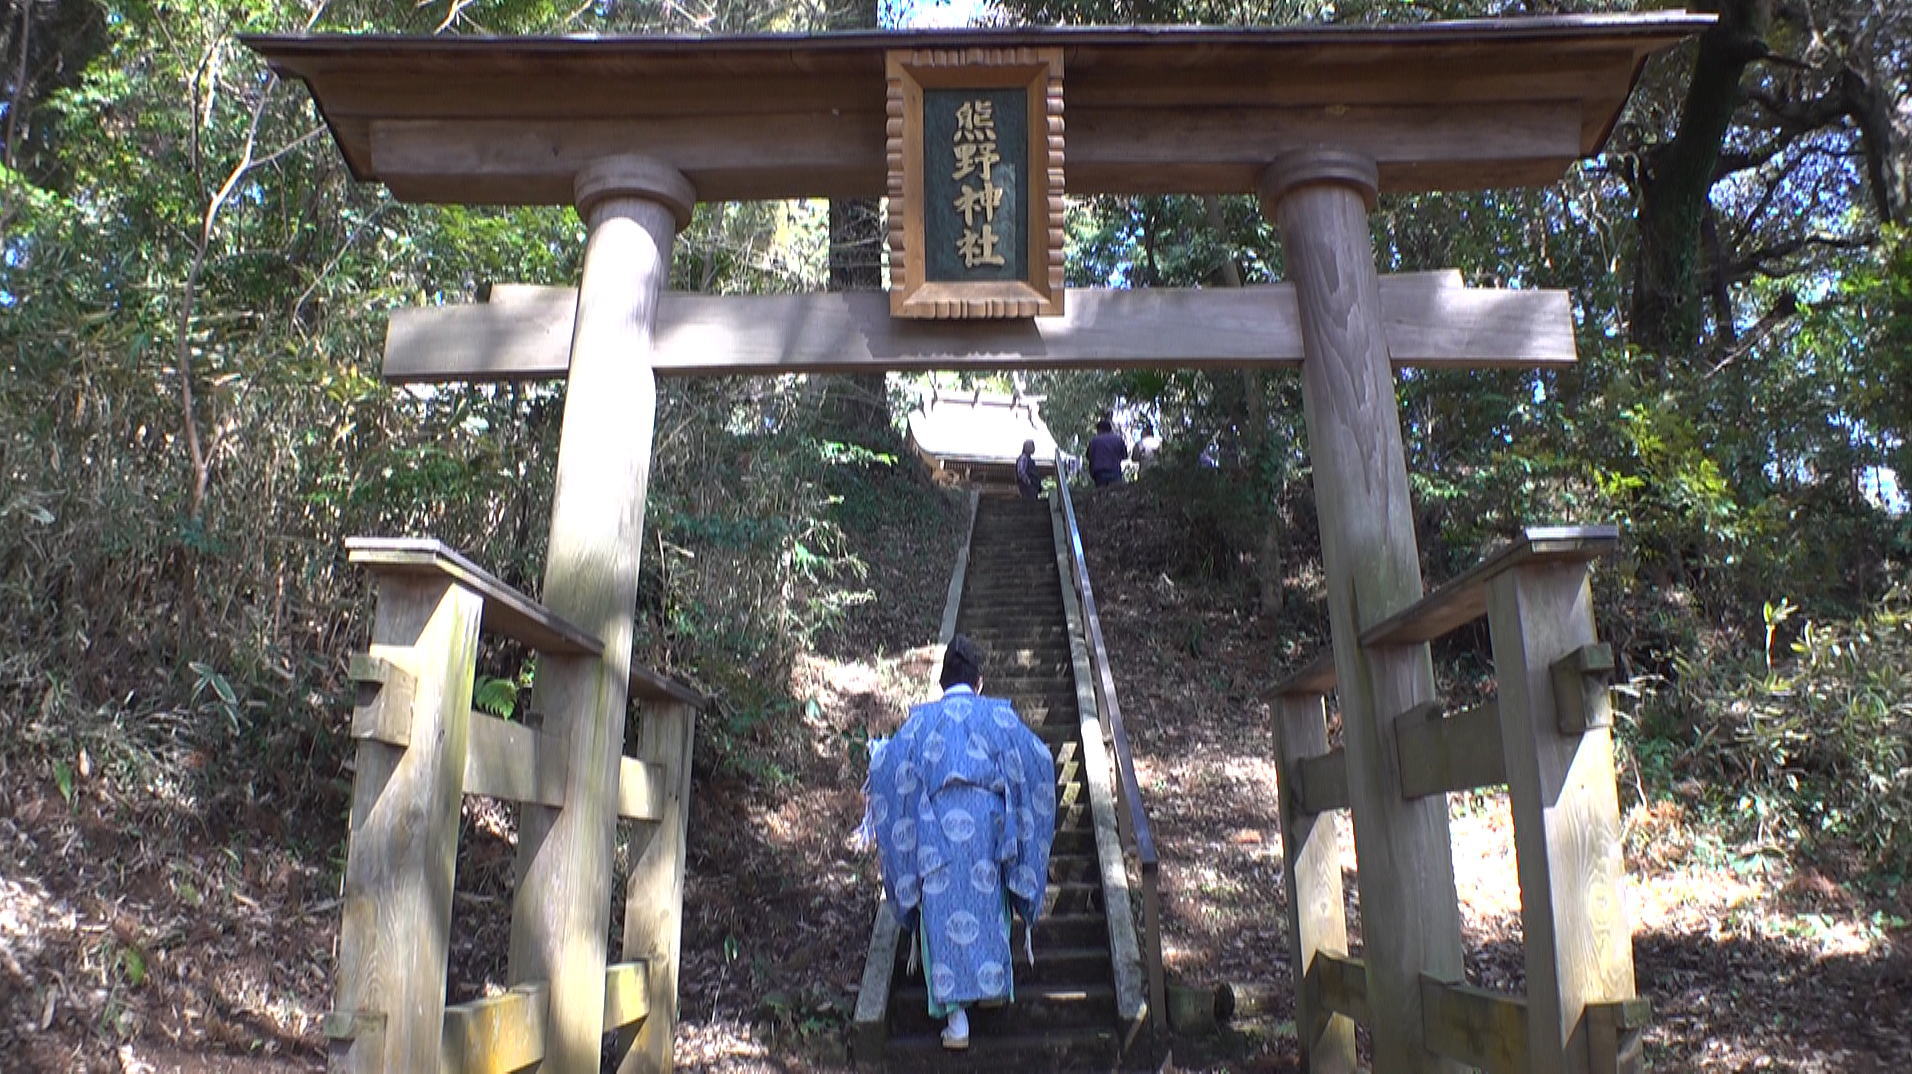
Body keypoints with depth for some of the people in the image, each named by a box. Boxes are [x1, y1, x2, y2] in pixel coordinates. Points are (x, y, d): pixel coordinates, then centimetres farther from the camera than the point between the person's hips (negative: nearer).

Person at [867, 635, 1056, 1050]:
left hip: (936, 823, 0)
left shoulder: (921, 718, 9)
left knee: (944, 909, 2)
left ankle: (956, 1014, -2)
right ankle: (993, 981, 29)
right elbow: (1039, 759, 1)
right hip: (987, 817, 1)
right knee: (987, 900, 21)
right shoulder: (999, 714, 8)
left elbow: (882, 766, 2)